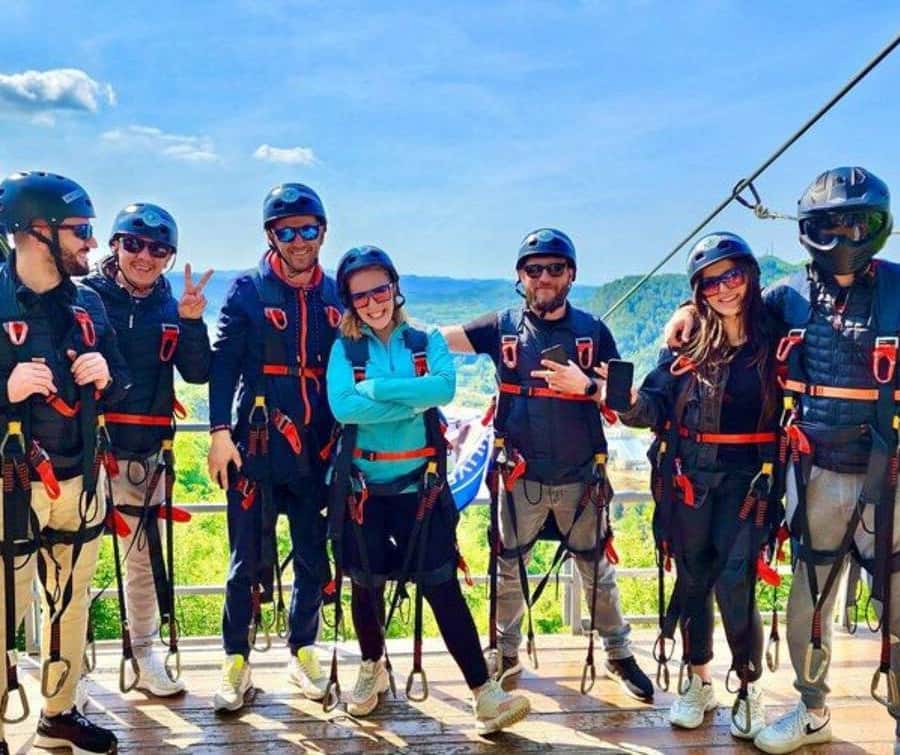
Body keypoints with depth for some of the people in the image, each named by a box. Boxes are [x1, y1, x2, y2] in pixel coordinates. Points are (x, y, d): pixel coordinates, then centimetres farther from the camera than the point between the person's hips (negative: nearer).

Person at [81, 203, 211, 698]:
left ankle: (141, 654, 28)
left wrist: (191, 322, -18)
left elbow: (197, 373, -4)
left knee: (145, 557, 13)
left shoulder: (171, 309, 6)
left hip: (145, 454, 4)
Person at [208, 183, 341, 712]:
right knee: (249, 559, 2)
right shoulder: (248, 291, -1)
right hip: (256, 446, -3)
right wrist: (220, 433, -12)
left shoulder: (336, 296, 9)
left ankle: (303, 651, 26)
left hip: (317, 450, 3)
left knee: (315, 557, 10)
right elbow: (223, 363, -5)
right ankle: (238, 660, 16)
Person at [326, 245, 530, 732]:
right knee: (367, 584, 13)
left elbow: (445, 387, -19)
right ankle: (372, 668, 40)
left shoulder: (427, 342, 2)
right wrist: (415, 400, -18)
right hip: (365, 485, 1)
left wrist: (376, 387, -21)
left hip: (420, 483, -1)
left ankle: (485, 693, 1)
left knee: (442, 585, -3)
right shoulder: (345, 349, 0)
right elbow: (342, 407, -19)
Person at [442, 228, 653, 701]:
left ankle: (618, 655, 29)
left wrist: (587, 386, -18)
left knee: (597, 571, 12)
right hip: (521, 479, 0)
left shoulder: (593, 331, 1)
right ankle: (504, 654, 32)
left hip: (582, 479, 0)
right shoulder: (503, 327, 1)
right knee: (508, 570, 13)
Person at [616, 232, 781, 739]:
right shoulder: (688, 343, 4)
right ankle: (700, 683, 29)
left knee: (734, 586, -8)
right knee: (692, 582, 12)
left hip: (745, 482, -3)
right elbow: (654, 409, 1)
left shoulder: (773, 339, -3)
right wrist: (624, 397, -20)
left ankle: (751, 689, 15)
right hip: (688, 481, 3)